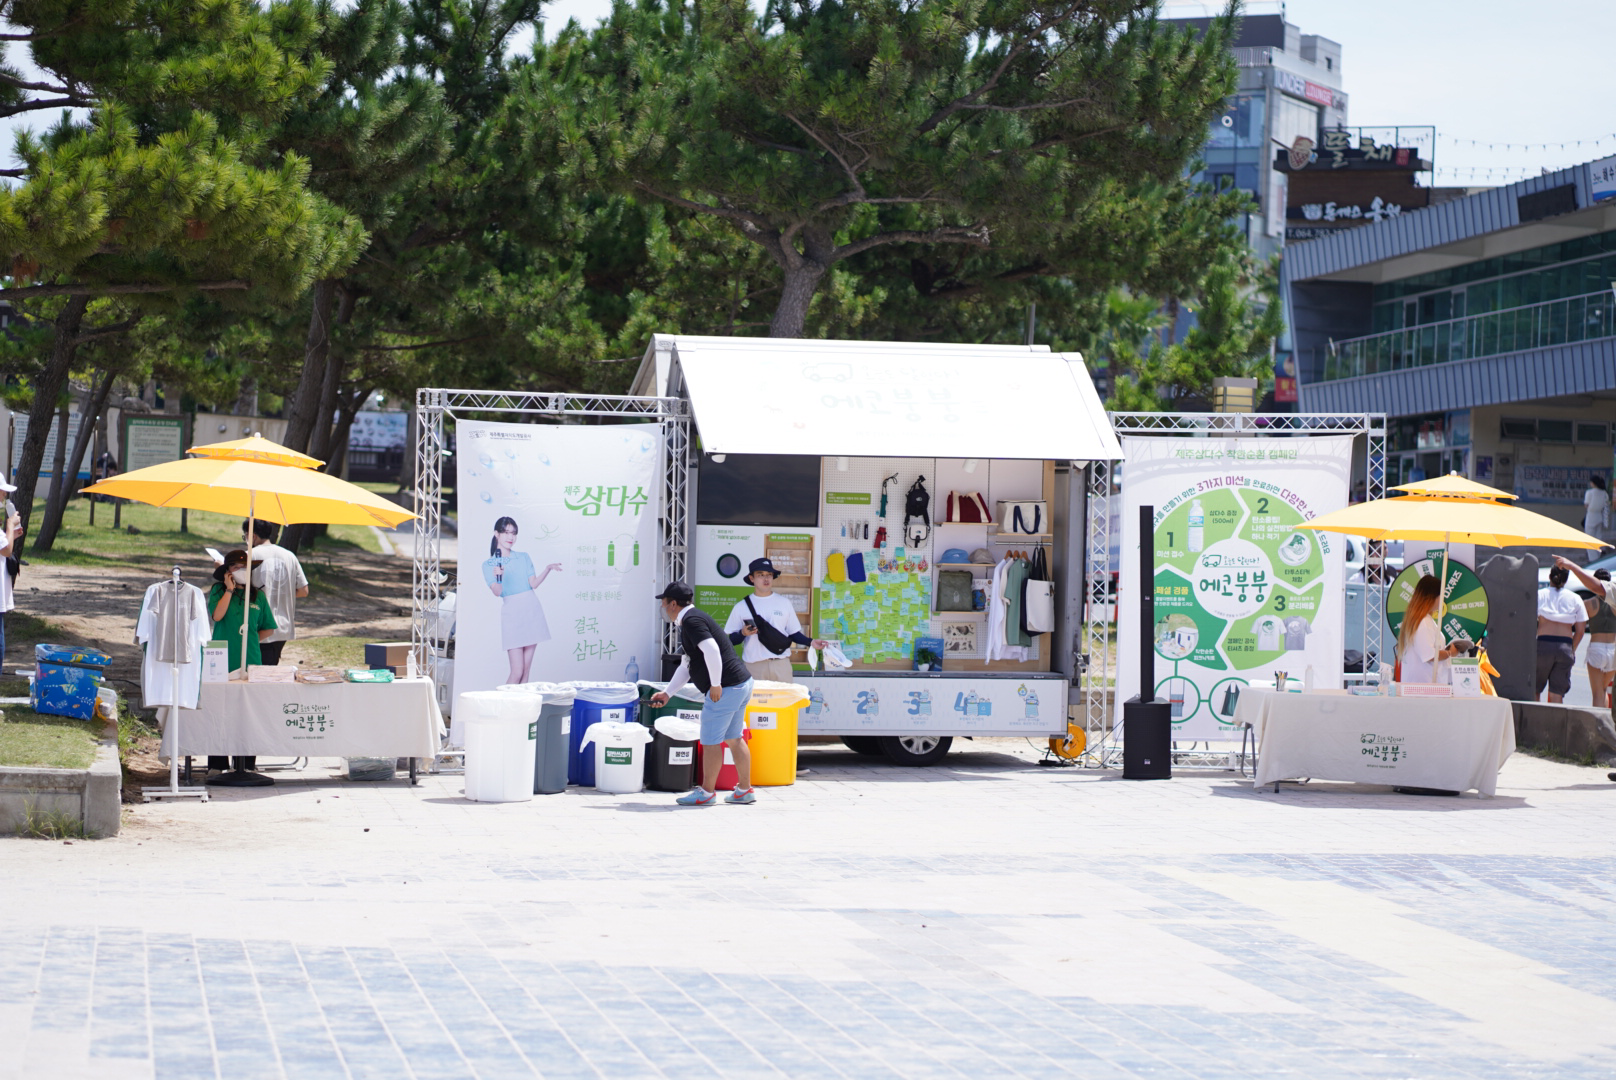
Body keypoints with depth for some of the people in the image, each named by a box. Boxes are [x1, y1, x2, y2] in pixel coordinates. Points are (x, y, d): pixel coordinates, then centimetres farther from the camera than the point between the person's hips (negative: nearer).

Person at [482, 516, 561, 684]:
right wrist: (497, 577, -30)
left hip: (531, 612, 4)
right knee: (517, 672, -11)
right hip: (511, 613, -3)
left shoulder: (523, 557, 13)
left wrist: (548, 570, -11)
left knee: (526, 670, 2)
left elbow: (534, 583, 4)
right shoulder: (489, 564, 3)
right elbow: (497, 592, -9)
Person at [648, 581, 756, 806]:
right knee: (733, 739, 16)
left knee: (710, 741, -2)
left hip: (726, 688, -10)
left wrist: (715, 684, -20)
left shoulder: (691, 620, -12)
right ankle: (745, 790, 21)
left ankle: (707, 792, 5)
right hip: (741, 685, 10)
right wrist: (667, 693, 23)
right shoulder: (688, 623, 21)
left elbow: (711, 650, -26)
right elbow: (686, 666, 26)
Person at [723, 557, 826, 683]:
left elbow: (793, 633, 12)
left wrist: (810, 642, -5)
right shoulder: (741, 607, 5)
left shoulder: (784, 603, 10)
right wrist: (742, 633, -14)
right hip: (753, 667, -1)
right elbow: (730, 640, 5)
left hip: (781, 665, 1)